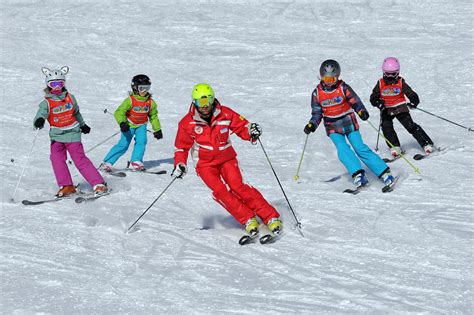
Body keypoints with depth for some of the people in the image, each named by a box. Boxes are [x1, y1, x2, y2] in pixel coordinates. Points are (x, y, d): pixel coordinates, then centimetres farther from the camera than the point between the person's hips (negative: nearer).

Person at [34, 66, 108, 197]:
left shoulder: (70, 98, 5)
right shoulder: (47, 103, -4)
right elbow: (41, 114, -21)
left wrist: (83, 125, 36)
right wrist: (39, 121, -45)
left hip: (72, 134, -1)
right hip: (57, 136, 1)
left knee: (80, 159, -8)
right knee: (56, 158, -18)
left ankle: (99, 184, -6)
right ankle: (66, 186, -11)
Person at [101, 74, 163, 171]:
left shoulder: (150, 102, -6)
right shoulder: (130, 101, -20)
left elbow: (153, 116, 10)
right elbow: (119, 112, -22)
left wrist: (157, 130, 13)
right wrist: (122, 123, -38)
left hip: (141, 125, 4)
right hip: (129, 125, -4)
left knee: (141, 141, -20)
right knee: (123, 144, -11)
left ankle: (136, 162, -11)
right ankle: (107, 163, -5)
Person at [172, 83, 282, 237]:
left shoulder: (225, 114, -7)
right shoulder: (187, 123, -7)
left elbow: (242, 126, 2)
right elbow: (181, 147, 4)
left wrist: (251, 132, -20)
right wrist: (180, 164, -12)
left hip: (227, 159, 0)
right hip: (205, 164, 0)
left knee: (238, 187, -21)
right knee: (220, 191, -24)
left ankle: (271, 217, -19)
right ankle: (248, 220, -18)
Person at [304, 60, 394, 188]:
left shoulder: (343, 88, -7)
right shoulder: (317, 93, -1)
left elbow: (355, 101, -9)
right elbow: (317, 113, 5)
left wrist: (362, 111, -29)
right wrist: (312, 125, -12)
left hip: (349, 123, -2)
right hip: (333, 128, 2)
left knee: (360, 148, -11)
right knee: (343, 149, -22)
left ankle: (385, 173, -9)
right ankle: (358, 175, -27)